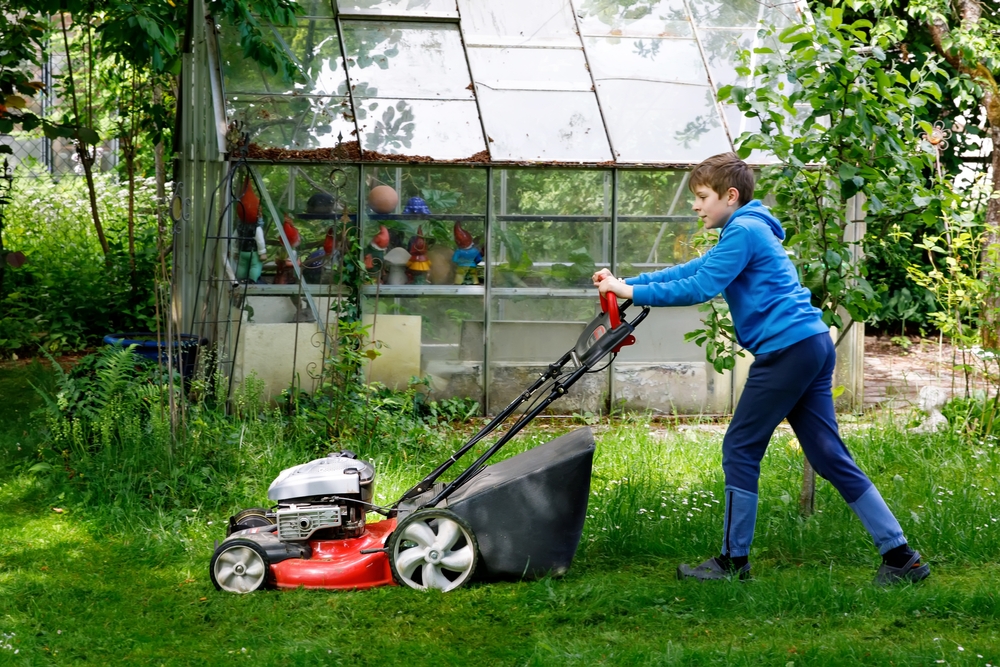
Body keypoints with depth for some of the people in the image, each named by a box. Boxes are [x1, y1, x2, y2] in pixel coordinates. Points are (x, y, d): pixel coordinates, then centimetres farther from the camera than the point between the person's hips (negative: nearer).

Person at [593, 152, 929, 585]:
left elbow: (699, 288, -15)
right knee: (829, 456, 7)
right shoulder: (748, 230, 24)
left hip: (787, 349, -10)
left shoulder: (744, 230, -8)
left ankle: (734, 561, 7)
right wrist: (626, 283, 17)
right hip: (813, 345, 10)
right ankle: (901, 557, 4)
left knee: (740, 451, 0)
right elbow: (690, 270, 25)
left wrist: (632, 292, -9)